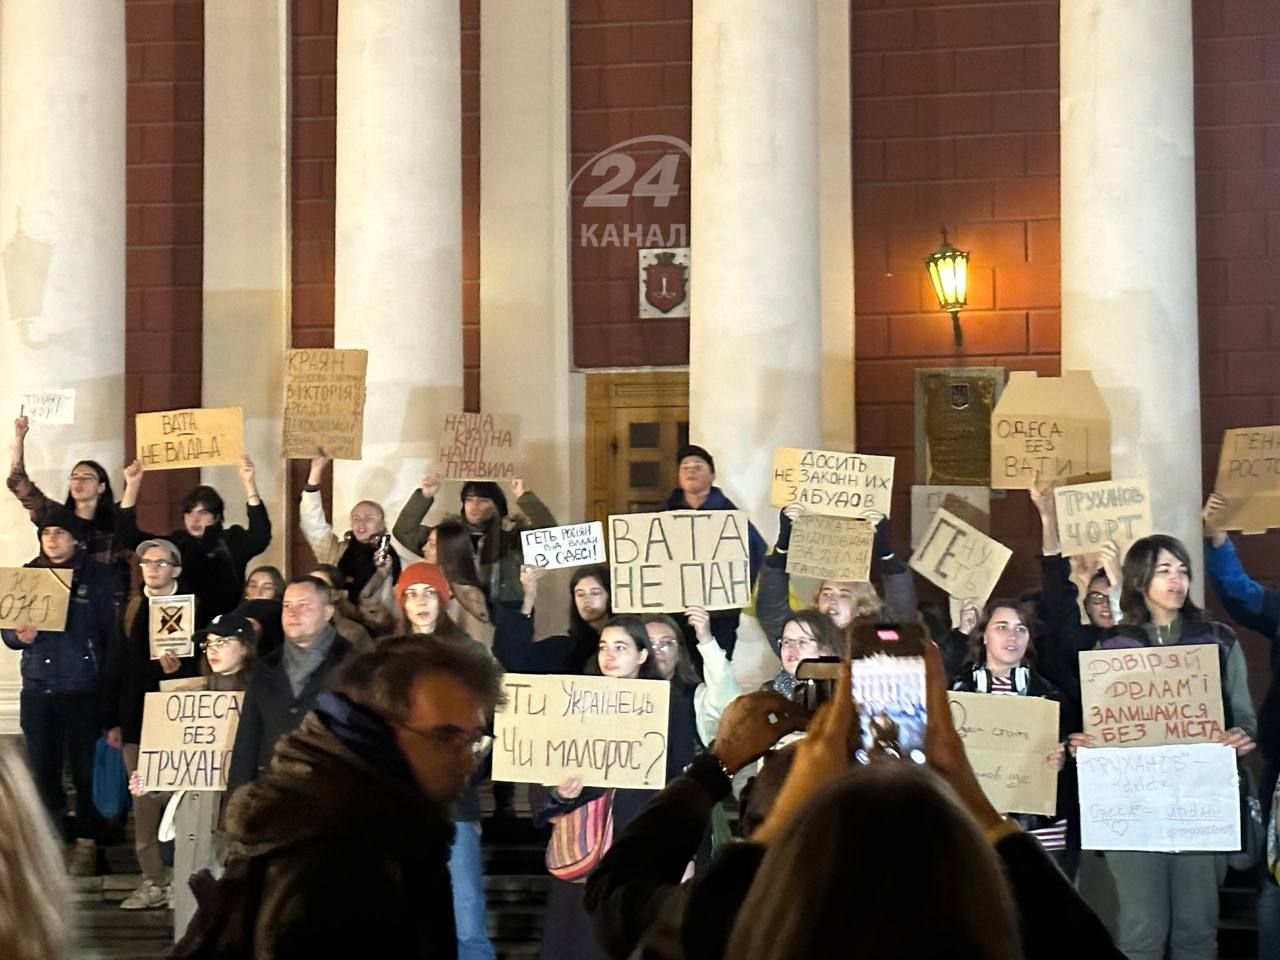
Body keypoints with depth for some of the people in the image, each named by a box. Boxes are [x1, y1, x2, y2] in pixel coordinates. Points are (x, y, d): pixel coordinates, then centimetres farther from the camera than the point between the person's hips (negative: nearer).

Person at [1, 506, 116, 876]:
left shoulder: (100, 577, -1)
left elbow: (114, 630, -4)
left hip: (84, 690, -3)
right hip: (37, 690, 3)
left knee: (86, 769, 1)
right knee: (42, 770, 5)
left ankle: (86, 845, 10)